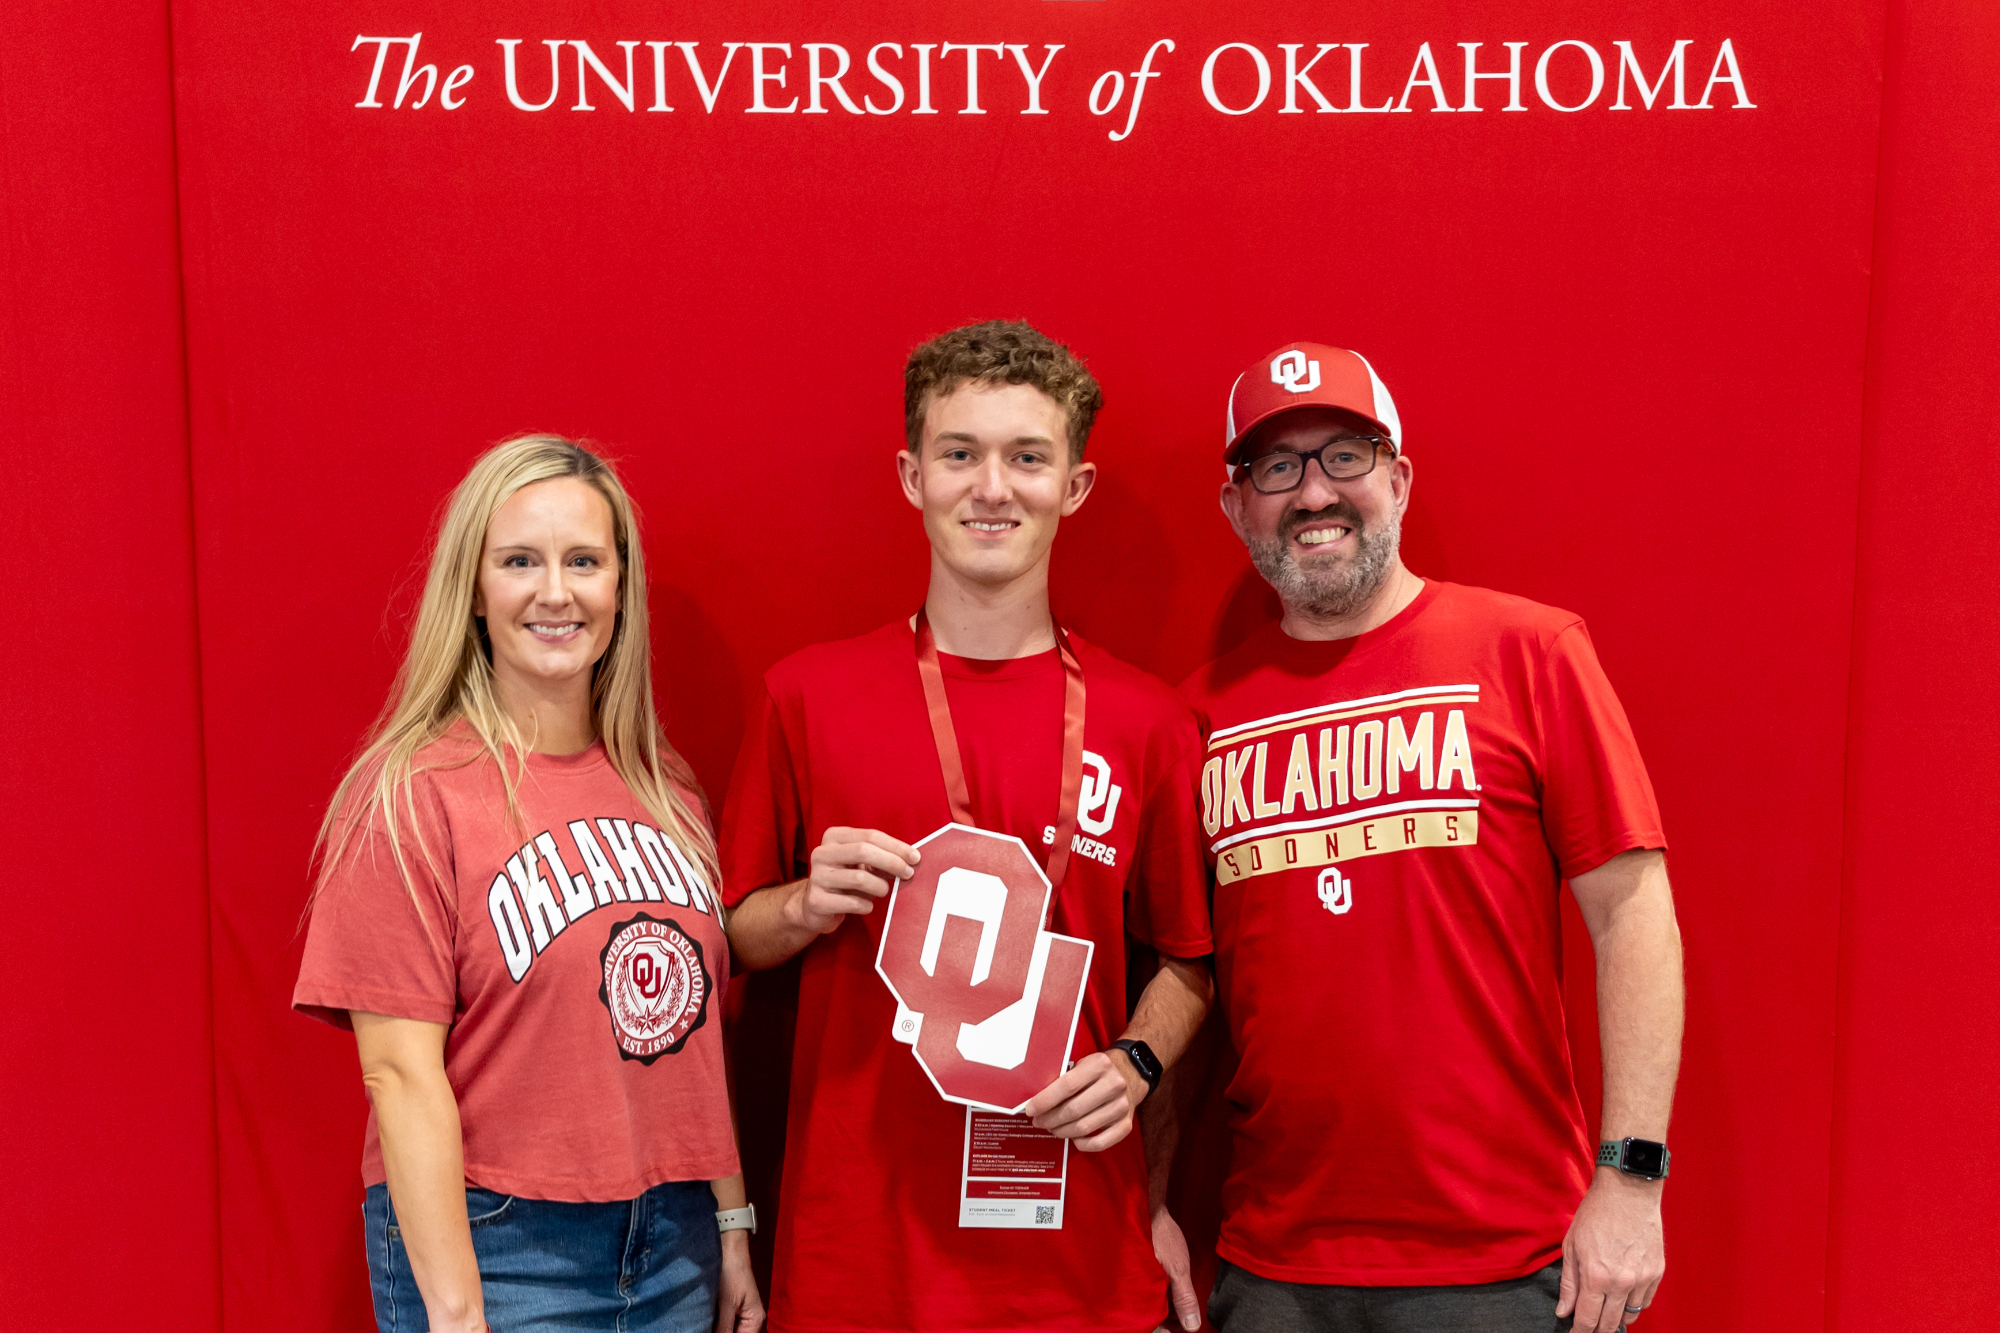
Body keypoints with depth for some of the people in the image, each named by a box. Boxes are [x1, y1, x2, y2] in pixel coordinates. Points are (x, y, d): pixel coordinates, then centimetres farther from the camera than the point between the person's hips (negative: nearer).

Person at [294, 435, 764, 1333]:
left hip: (673, 1241, 5)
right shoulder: (412, 794, -11)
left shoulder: (663, 791, 6)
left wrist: (732, 1226, 8)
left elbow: (692, 1030, 10)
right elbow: (401, 1073, -14)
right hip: (496, 1248, -5)